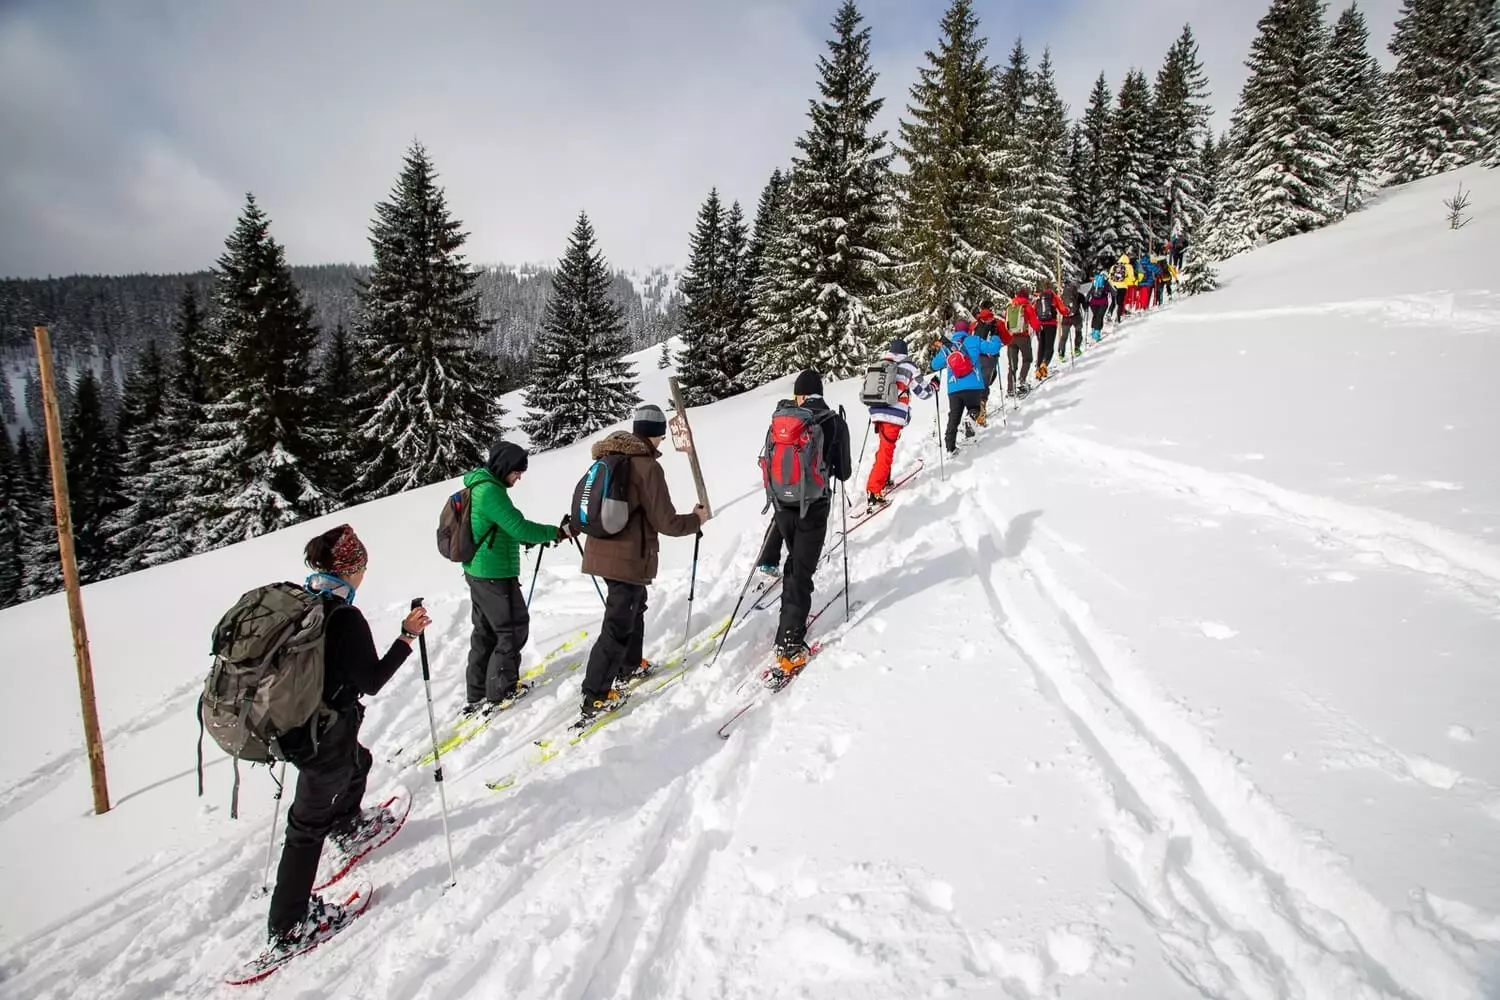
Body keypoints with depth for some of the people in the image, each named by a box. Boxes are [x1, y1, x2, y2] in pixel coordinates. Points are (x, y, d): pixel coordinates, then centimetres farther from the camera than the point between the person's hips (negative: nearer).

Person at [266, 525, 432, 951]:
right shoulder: (346, 618, -25)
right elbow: (372, 682, -18)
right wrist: (408, 636, -17)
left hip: (293, 723, 8)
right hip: (323, 740, -8)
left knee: (356, 761, 33)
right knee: (309, 824, 6)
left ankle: (350, 828, 58)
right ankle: (288, 925, 19)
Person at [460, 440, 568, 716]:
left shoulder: (478, 486, 12)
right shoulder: (490, 490, -20)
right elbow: (518, 526, -24)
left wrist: (533, 538, 9)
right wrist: (554, 532, -12)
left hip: (478, 571, 10)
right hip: (495, 574, -10)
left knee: (485, 631, 17)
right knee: (513, 629, 2)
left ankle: (477, 694, 25)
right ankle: (500, 691, 12)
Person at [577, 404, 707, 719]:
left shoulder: (608, 459, 7)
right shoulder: (647, 466, -18)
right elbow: (666, 522, -16)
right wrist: (696, 519, 1)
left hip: (601, 551, 9)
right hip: (629, 558, -9)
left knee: (634, 606, 28)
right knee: (618, 625, 0)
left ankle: (629, 666, 44)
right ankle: (596, 697, 5)